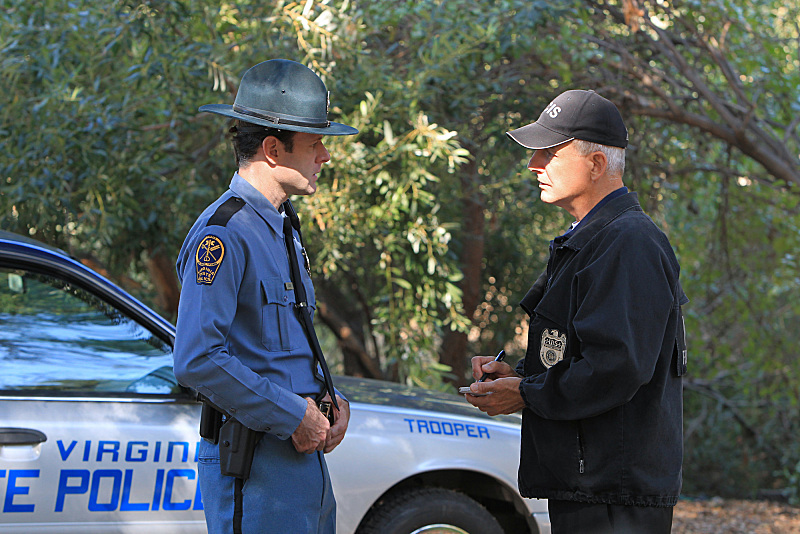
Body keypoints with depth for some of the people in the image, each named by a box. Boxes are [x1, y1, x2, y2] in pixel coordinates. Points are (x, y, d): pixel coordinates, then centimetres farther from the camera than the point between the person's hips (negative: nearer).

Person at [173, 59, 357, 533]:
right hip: (254, 461, -9)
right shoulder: (224, 232, -15)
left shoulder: (283, 226, 16)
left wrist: (331, 398, 6)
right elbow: (197, 361, -23)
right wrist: (293, 415, -18)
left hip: (304, 454, 9)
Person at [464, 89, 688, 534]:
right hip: (583, 482, 10)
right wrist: (518, 374, 7)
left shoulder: (629, 243, -15)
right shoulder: (586, 240, 19)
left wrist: (526, 395, -13)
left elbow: (617, 368, -24)